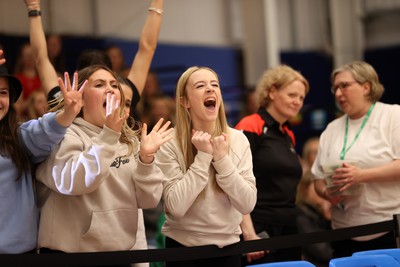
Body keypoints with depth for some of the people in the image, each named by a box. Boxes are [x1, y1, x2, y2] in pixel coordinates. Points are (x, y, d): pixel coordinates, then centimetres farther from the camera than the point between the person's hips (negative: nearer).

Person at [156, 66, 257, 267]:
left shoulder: (238, 140, -3)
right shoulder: (170, 143, -12)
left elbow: (247, 204, -9)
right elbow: (176, 207, -20)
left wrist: (222, 159, -17)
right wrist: (203, 157, -20)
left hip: (229, 246, 3)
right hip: (184, 248, -3)